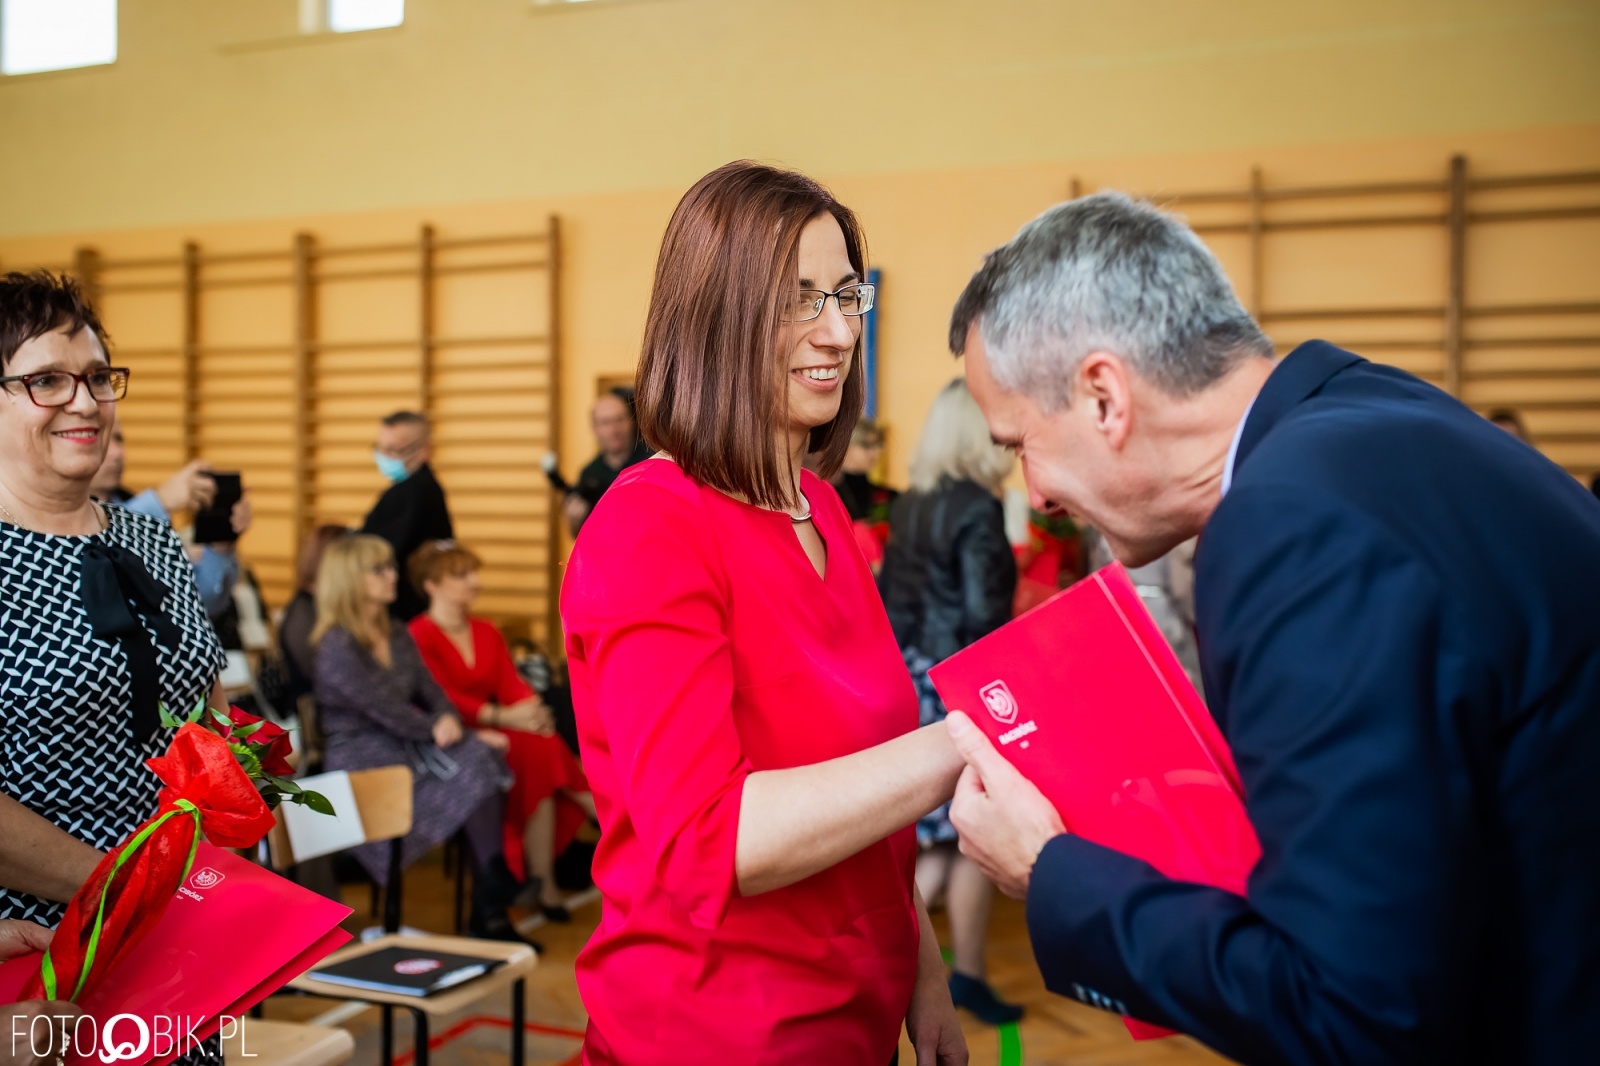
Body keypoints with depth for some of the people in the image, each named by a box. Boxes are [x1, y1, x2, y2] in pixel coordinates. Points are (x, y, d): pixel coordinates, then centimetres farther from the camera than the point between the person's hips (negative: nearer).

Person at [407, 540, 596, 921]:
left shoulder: (486, 632, 20)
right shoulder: (419, 636, -3)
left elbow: (511, 682, 7)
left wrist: (532, 708, -16)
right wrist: (501, 717, -25)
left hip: (496, 734, 6)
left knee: (543, 746, -26)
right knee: (536, 750, -29)